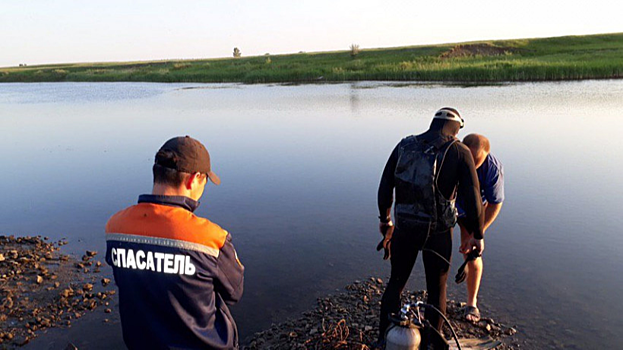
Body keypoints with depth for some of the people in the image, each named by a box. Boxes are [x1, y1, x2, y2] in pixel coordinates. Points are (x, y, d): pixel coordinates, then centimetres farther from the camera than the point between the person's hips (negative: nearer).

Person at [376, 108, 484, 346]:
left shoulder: (404, 146, 4)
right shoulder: (459, 152, -4)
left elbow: (385, 188, 4)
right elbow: (472, 198, -9)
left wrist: (385, 220, 17)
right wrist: (477, 235, 3)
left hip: (404, 228, 3)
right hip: (438, 232, -2)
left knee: (396, 282, 20)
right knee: (437, 290, 17)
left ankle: (384, 340, 28)